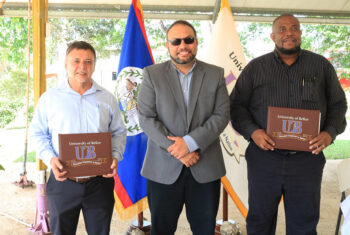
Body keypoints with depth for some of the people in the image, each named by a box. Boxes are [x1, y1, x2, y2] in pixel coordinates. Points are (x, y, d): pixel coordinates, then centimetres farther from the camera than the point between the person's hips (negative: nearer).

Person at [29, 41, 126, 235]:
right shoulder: (50, 98, 1)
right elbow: (37, 133, 5)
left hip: (100, 181, 1)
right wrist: (50, 158, -12)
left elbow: (118, 132, 11)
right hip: (62, 181, -1)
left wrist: (116, 156, -7)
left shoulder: (107, 99, 6)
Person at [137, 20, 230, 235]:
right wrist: (176, 150, -14)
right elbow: (146, 118, -6)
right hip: (163, 168, -1)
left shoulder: (216, 74, 4)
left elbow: (222, 115, -3)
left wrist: (191, 142, -15)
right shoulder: (152, 74, 1)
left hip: (206, 168, 1)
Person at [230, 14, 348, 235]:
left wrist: (330, 133, -8)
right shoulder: (255, 67, 5)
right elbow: (237, 105, 5)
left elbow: (338, 104, 11)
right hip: (264, 157, 0)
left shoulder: (322, 65, 7)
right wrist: (252, 131, -13)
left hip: (307, 159, 1)